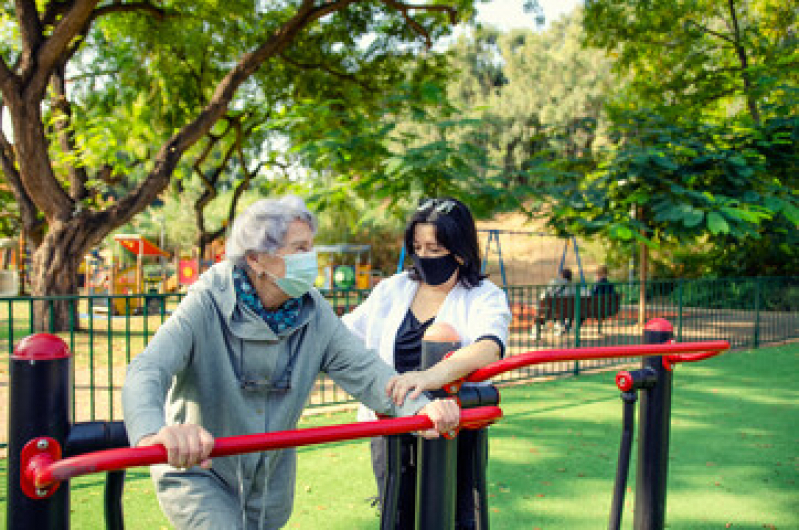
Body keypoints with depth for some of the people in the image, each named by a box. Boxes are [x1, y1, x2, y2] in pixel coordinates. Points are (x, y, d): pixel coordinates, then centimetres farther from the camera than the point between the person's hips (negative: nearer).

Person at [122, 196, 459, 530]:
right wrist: (154, 432, -59)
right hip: (197, 474, -4)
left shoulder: (314, 314, -8)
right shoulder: (206, 308, -22)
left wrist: (419, 407, -34)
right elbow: (146, 373, -36)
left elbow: (364, 370, -13)